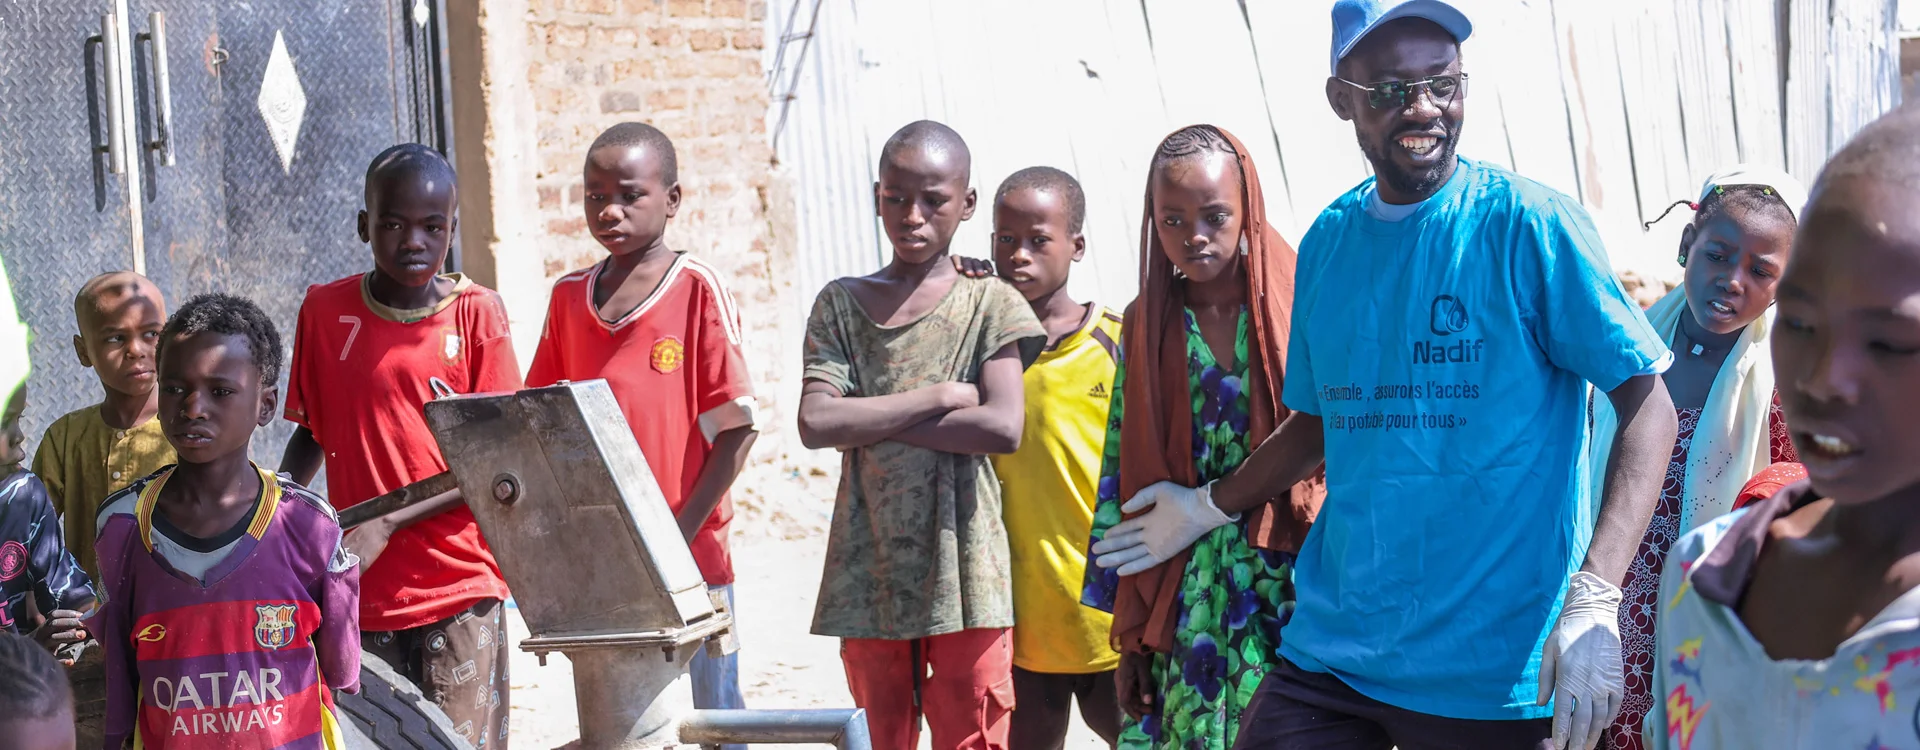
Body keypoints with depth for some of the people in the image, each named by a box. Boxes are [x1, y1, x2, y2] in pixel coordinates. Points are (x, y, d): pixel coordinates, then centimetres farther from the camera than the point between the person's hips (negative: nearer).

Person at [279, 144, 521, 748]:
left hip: (459, 589, -2)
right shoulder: (325, 309, 3)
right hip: (361, 592, 2)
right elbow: (312, 432, 14)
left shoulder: (475, 312, -3)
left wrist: (387, 522, -15)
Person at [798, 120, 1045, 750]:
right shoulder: (842, 304, 6)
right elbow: (815, 423, -8)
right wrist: (938, 397, -11)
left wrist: (872, 422, -10)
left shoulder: (990, 306, 1)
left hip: (963, 573, -2)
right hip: (868, 573, 2)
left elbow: (1003, 427, -14)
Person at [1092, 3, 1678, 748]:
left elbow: (1647, 404, -11)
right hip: (1335, 649, 4)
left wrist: (1595, 600, -20)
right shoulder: (1327, 240, 7)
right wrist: (1207, 508, 24)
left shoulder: (1528, 223, -8)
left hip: (1501, 669, -4)